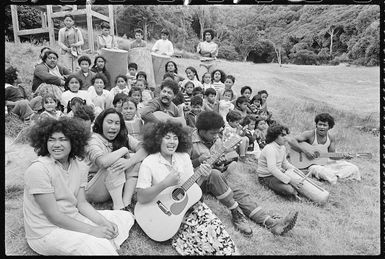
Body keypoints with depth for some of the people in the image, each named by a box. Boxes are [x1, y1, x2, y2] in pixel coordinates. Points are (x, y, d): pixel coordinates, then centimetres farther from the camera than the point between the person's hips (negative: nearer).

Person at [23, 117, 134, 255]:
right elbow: (53, 215, -21)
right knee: (100, 248, -29)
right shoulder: (38, 169, -20)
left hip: (73, 220, 7)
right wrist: (92, 231, -22)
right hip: (46, 232, -7)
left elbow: (82, 203, 3)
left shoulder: (80, 165, 0)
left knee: (126, 217, 4)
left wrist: (104, 222, -13)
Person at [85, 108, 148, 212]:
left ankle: (126, 203, -22)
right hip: (93, 190, -5)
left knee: (136, 160, -16)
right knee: (115, 162, -29)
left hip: (119, 185, 5)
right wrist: (124, 150, -24)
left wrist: (130, 161, -34)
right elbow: (103, 162, -36)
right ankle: (118, 206, -27)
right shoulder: (93, 140, -14)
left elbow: (145, 149, -16)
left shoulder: (124, 137, 0)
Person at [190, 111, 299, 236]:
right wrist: (198, 161, -27)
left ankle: (271, 222, -26)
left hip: (216, 179, 6)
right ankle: (237, 214, -27)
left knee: (239, 192, -17)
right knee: (214, 173, -37)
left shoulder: (217, 140, 8)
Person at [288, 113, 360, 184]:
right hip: (312, 164, -5)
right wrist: (305, 150, -29)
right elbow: (291, 140, -23)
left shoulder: (331, 137, 3)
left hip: (326, 162, 6)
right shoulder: (310, 134, -14)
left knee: (353, 168, -5)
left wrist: (342, 157, -12)